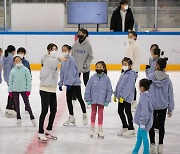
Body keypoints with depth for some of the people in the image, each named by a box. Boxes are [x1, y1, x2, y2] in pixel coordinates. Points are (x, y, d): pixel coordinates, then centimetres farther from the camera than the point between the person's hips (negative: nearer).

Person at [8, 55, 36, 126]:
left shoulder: (25, 70, -5)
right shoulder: (13, 71, 1)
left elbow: (29, 80, -3)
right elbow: (10, 81, 5)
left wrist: (28, 90, -7)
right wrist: (10, 91, 2)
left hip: (23, 89, -2)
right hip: (15, 90, 3)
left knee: (27, 104, 0)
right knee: (17, 104, 10)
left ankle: (32, 118, 7)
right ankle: (18, 118, 20)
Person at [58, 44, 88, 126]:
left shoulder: (71, 60, -16)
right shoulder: (63, 60, 9)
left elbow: (72, 72, -20)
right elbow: (62, 73, 15)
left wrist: (69, 83, -22)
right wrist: (60, 83, 15)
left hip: (75, 82, -8)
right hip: (69, 83, 8)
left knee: (79, 98, 0)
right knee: (68, 100, 8)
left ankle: (84, 116, 11)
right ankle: (71, 118, 15)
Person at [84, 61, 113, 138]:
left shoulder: (106, 78, -6)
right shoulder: (93, 77, -7)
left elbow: (109, 90, -2)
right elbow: (88, 88, -4)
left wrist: (107, 100, -5)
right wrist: (88, 99, -5)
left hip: (101, 100, 0)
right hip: (93, 99, 1)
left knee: (100, 113, 8)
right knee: (93, 113, 14)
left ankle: (100, 129, 17)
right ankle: (92, 128, 27)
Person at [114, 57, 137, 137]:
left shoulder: (131, 75, -16)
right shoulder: (123, 74, 12)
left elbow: (128, 87, -22)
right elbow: (118, 84, 18)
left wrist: (123, 96, -25)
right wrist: (115, 94, 17)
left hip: (127, 97, -9)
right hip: (120, 97, 9)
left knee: (128, 112, -2)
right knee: (120, 111, 13)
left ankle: (131, 129, 8)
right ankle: (125, 127, 27)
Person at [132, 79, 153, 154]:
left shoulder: (144, 97, -25)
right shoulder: (147, 95, 5)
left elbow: (144, 111, -27)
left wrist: (142, 123, -22)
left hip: (144, 122, -10)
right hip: (142, 121, 10)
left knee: (144, 136, 2)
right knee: (139, 136, 22)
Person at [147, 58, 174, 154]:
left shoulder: (150, 77, -14)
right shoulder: (167, 79, -8)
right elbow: (170, 95, -1)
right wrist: (170, 109, 10)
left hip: (151, 106, -2)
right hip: (163, 106, 2)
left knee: (151, 125, 12)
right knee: (161, 126, 15)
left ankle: (153, 146, 12)